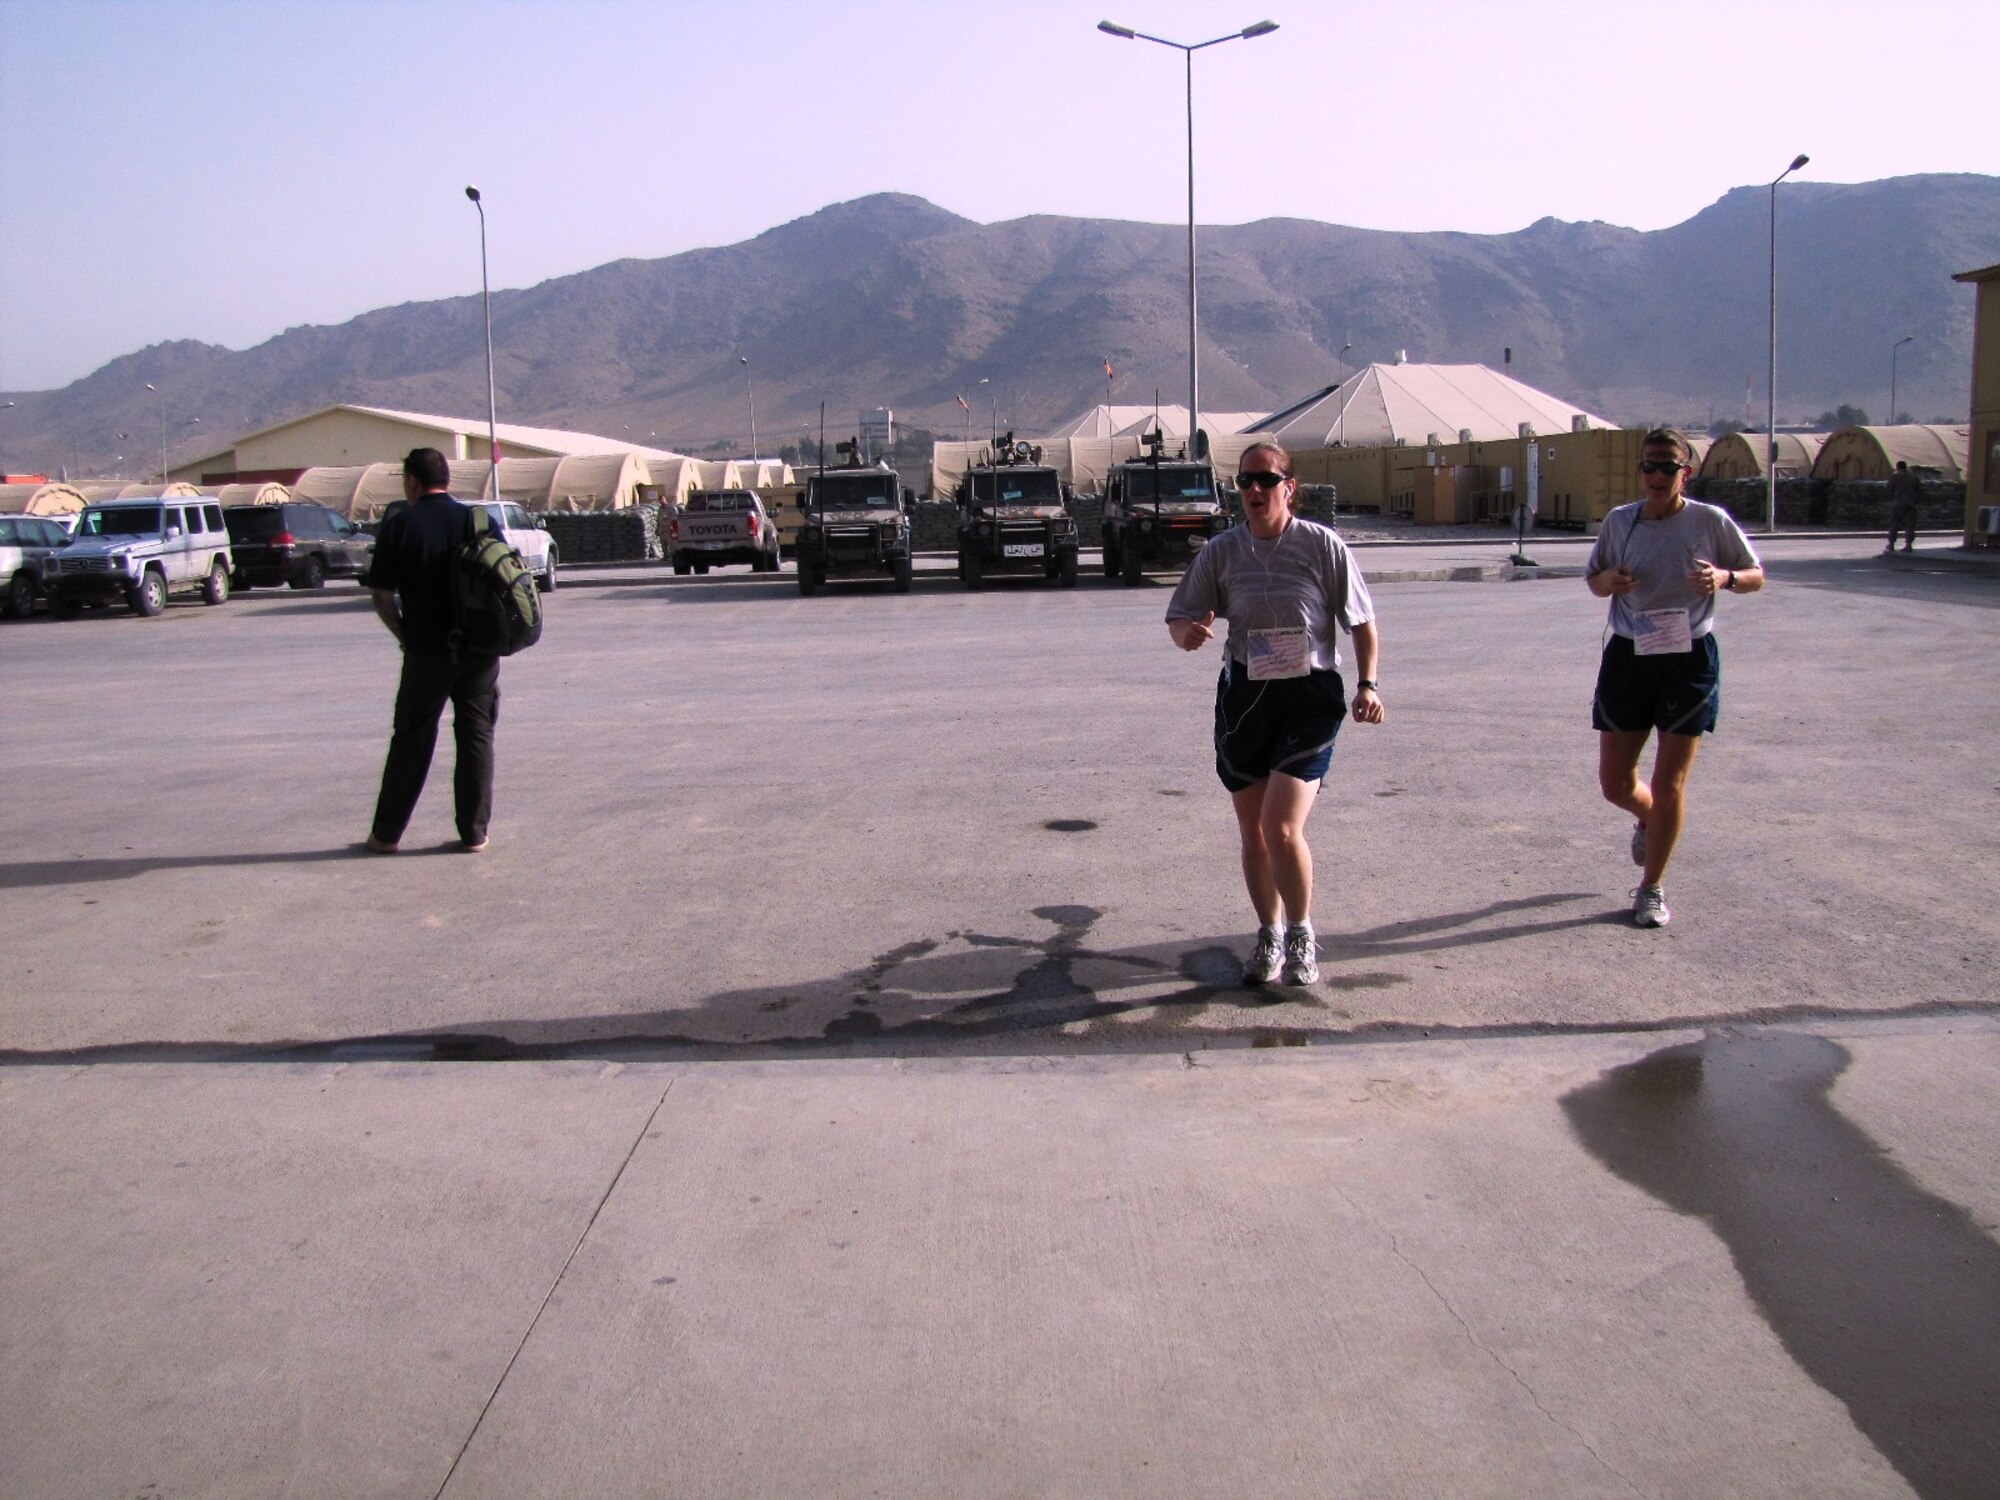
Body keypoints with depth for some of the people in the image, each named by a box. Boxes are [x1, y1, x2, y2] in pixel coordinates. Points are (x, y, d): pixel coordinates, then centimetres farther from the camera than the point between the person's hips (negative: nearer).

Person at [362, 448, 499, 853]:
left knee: (411, 742, 9)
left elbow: (382, 595, -4)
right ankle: (474, 832, 9)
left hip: (427, 652, -2)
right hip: (480, 650, 2)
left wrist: (405, 635, 10)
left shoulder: (399, 526, -4)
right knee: (476, 738, 9)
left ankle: (387, 832, 16)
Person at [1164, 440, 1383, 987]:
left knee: (1282, 828, -15)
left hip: (1310, 696, -3)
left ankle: (1301, 934, 10)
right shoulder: (1221, 551, 2)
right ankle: (1269, 935, 32)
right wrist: (1188, 633, -17)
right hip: (1243, 697, 4)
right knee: (1252, 832, 11)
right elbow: (1179, 617, 7)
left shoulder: (1322, 546, -5)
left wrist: (1367, 684, -10)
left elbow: (1362, 622, 2)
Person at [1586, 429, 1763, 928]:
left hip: (1690, 659, -2)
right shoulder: (1619, 521, 2)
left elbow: (1757, 576, 5)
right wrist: (1608, 581, -10)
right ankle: (1649, 820, 42)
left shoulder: (1711, 521, -5)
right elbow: (1593, 580, 14)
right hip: (1627, 657, 3)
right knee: (1615, 783, 5)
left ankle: (1652, 889, 13)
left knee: (1669, 783, -2)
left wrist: (1726, 578, -18)